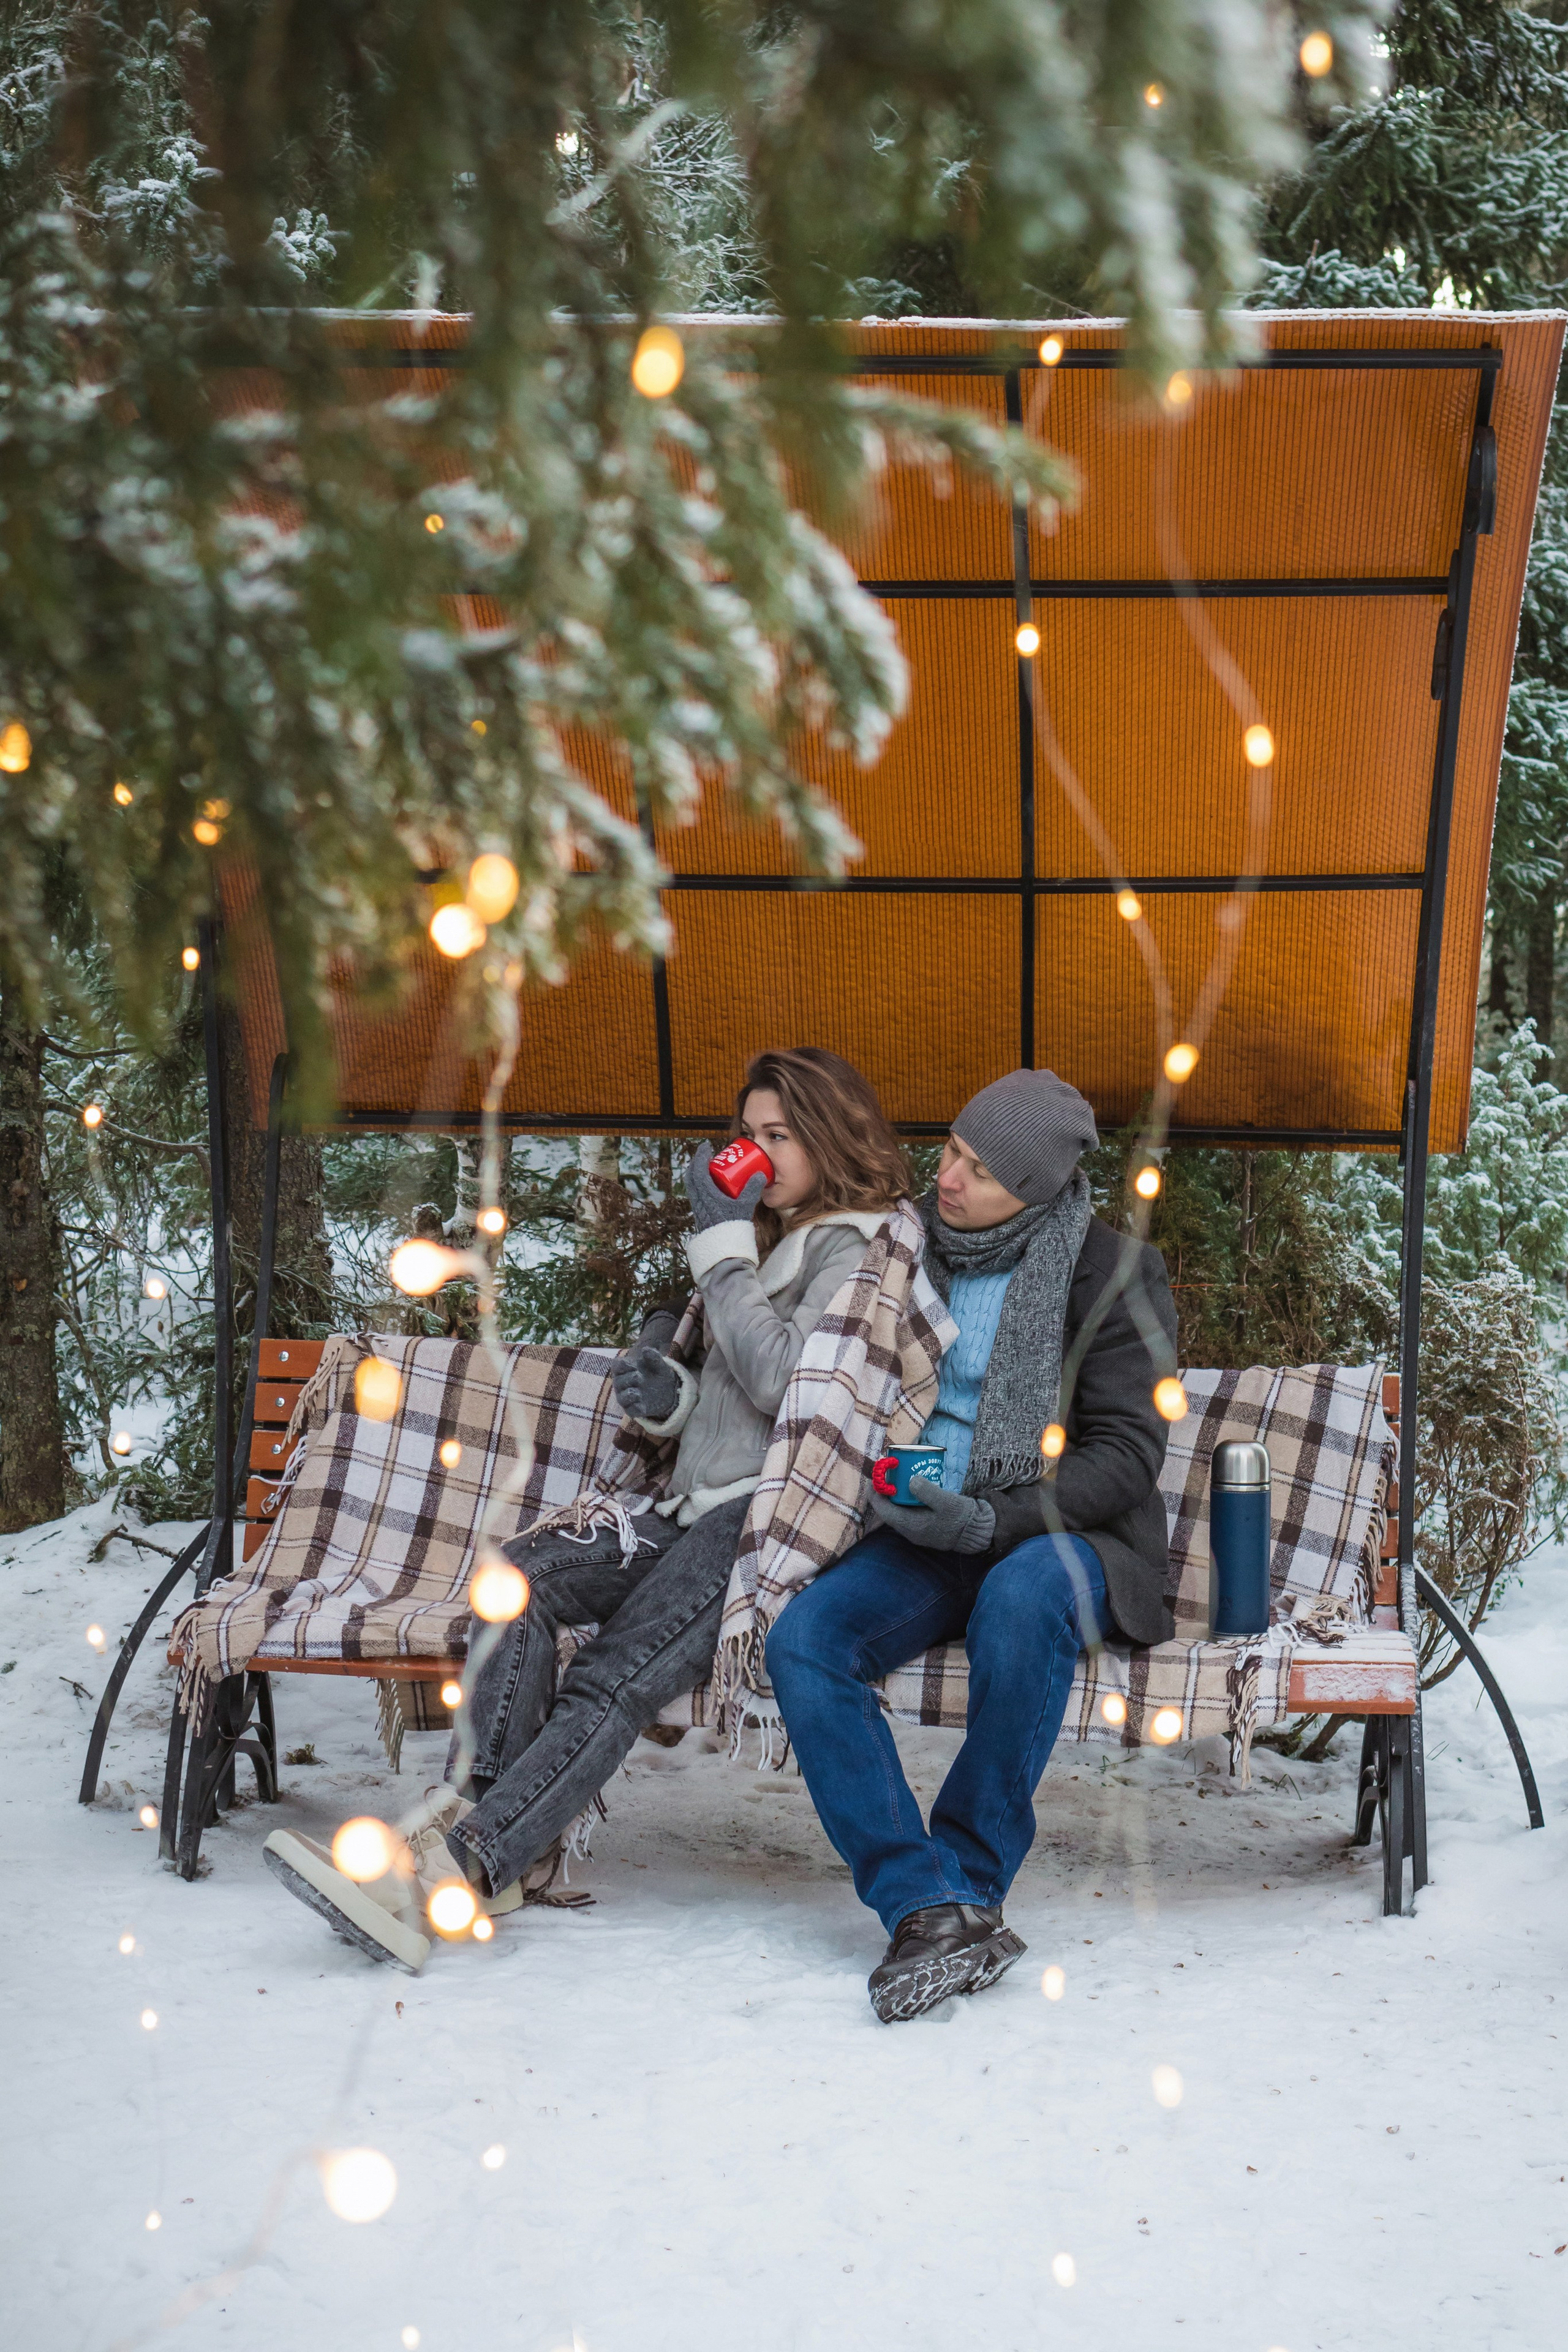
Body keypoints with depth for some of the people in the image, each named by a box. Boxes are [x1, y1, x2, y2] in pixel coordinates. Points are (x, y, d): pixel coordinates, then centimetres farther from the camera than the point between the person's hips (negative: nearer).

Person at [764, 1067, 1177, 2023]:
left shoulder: (1114, 1272, -5)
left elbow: (1125, 1456, -10)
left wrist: (994, 1519, -24)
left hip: (1061, 1537, -4)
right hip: (929, 1535, 4)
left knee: (1020, 1594, -40)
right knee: (803, 1640, -25)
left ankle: (969, 1879, -27)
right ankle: (929, 1908, -31)